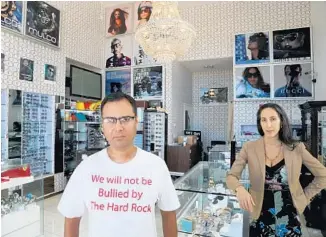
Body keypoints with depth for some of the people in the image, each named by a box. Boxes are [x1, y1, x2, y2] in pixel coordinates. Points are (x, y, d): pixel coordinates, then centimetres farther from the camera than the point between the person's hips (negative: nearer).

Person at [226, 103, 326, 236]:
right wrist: (239, 188, -30)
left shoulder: (296, 148, -6)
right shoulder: (249, 148, -9)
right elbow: (231, 177, -10)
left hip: (289, 218, 1)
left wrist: (305, 196, 0)